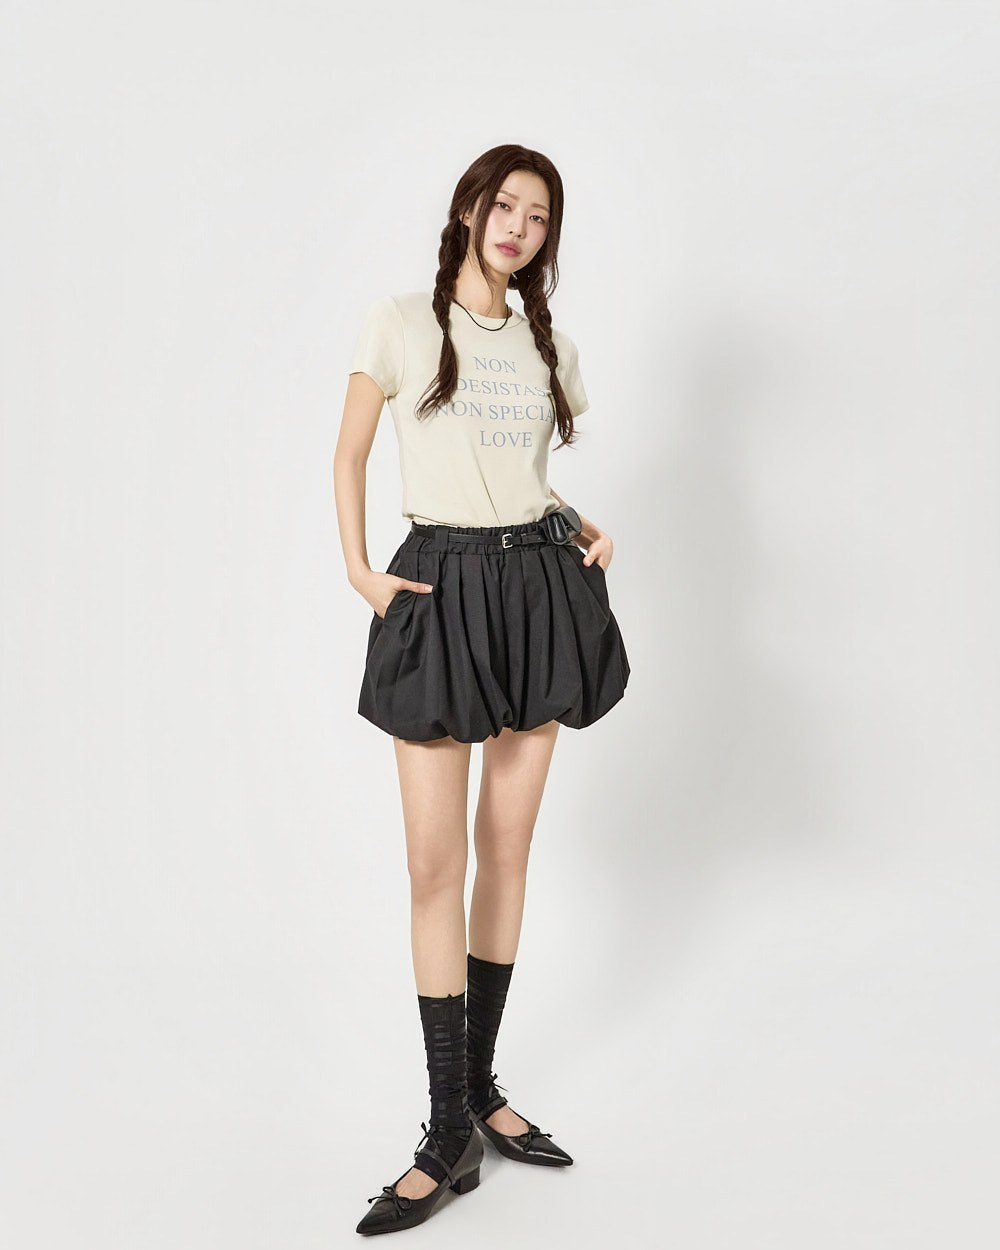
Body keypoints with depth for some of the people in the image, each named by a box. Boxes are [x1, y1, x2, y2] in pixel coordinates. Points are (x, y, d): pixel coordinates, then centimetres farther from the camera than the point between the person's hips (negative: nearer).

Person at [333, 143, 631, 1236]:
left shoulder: (551, 347, 13)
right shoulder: (399, 325, 2)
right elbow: (350, 455, 6)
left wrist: (585, 530, 2)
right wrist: (358, 570, -5)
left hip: (537, 587, 4)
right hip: (440, 588, -4)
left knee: (508, 845, 7)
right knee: (436, 860, -8)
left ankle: (479, 1084, 21)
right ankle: (450, 1134, 1)